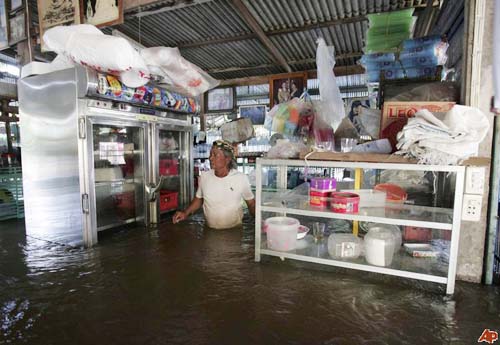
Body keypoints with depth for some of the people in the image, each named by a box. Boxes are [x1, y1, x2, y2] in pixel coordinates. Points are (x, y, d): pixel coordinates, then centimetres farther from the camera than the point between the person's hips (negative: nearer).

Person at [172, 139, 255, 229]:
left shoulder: (241, 178, -7)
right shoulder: (204, 177, 1)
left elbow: (251, 203, 5)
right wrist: (185, 213, 4)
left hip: (234, 231, -2)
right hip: (209, 231, 2)